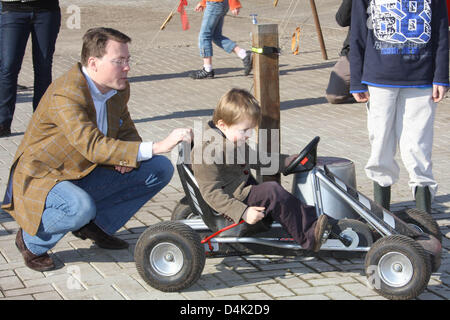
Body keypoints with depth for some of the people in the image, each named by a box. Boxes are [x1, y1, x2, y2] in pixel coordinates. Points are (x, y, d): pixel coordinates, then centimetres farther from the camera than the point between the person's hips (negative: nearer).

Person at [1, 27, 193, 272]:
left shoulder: (119, 88, -2)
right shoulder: (66, 95, -29)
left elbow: (127, 130, 13)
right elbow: (92, 145, -42)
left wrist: (129, 156, -13)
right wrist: (155, 147, -49)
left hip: (87, 174, 8)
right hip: (42, 179, -8)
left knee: (161, 169, -2)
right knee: (81, 207, -40)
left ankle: (95, 225, 8)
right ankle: (31, 240, -7)